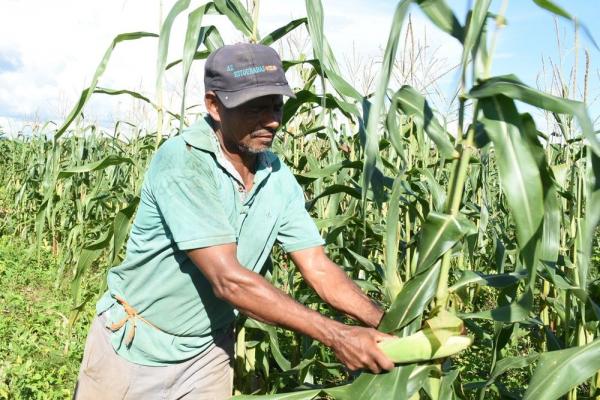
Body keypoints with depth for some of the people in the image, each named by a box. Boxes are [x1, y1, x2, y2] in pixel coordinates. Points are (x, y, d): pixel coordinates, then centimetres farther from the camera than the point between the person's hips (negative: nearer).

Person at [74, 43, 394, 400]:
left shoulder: (279, 178, -8)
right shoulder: (182, 163, -27)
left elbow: (319, 267, -7)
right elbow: (228, 280, -32)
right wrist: (336, 336, -33)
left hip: (208, 351, 5)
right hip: (133, 346, -4)